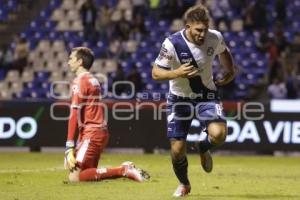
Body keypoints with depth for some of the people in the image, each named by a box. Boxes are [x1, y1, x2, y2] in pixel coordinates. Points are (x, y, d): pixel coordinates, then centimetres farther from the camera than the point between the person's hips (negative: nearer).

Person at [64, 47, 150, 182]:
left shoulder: (79, 81, -8)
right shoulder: (93, 80, 19)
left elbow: (75, 114, -15)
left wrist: (69, 146, -19)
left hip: (91, 134, -9)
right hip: (101, 132, 9)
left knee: (74, 177, -15)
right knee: (87, 172, 15)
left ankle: (123, 170, -18)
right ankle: (126, 169, 3)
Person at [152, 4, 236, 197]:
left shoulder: (215, 38, -13)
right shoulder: (172, 44, -23)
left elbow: (224, 52, 13)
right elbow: (156, 73, -18)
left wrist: (230, 72, 2)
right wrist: (177, 73, -34)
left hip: (207, 95, 1)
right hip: (180, 99, -1)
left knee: (218, 134, -26)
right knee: (177, 149, -2)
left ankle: (204, 148, 12)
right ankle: (184, 184, 29)